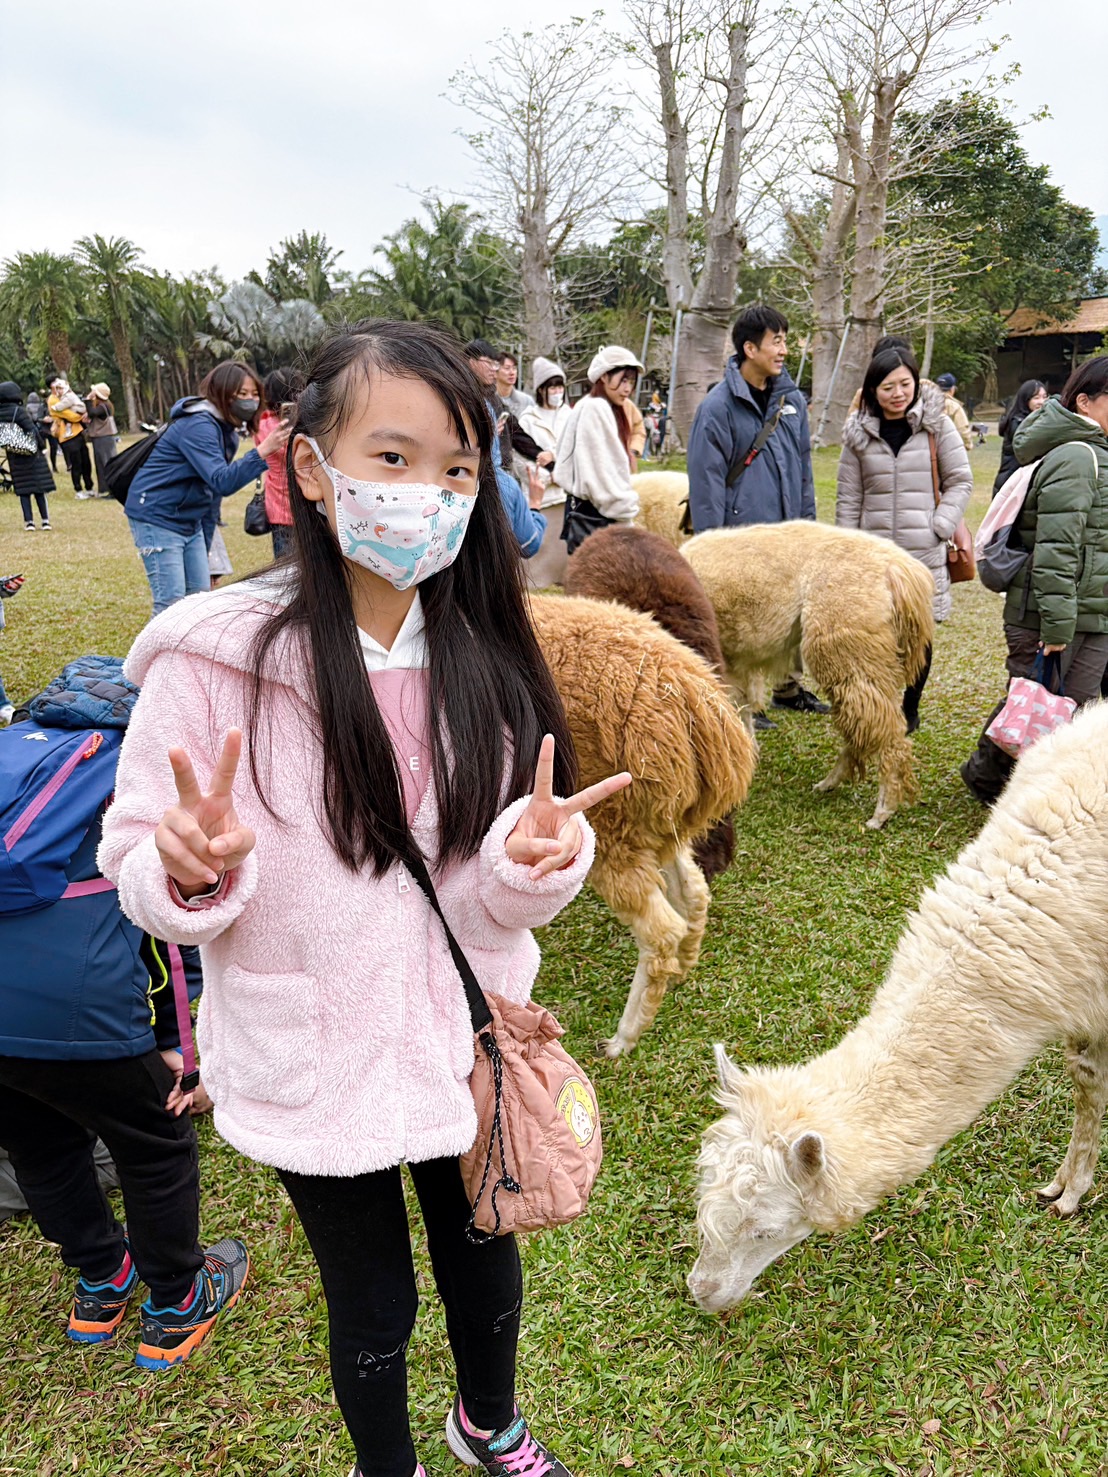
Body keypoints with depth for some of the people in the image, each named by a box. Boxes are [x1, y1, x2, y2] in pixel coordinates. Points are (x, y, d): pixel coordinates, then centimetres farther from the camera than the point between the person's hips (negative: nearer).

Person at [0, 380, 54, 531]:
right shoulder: (19, 411, -16)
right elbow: (32, 431, -16)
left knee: (23, 490, 9)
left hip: (14, 457, 4)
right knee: (39, 488, 3)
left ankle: (29, 521, 5)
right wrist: (41, 444, -2)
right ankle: (45, 520, 3)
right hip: (31, 455, -4)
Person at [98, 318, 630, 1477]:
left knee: (485, 1259, 26)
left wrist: (531, 857, -27)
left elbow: (492, 893, -6)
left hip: (465, 1038, 3)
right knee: (371, 1303, 20)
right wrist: (193, 870, -33)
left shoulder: (483, 654, -9)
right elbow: (138, 863, -11)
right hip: (315, 1062, -3)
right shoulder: (218, 658, -20)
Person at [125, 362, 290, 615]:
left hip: (190, 523, 9)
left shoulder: (228, 431, 9)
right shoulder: (198, 426, -21)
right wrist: (263, 451, -44)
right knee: (172, 604, -13)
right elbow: (222, 481, -34)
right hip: (156, 518, -9)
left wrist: (204, 546, 16)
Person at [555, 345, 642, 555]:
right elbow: (600, 471, -18)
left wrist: (625, 506, 11)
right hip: (592, 514, -10)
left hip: (598, 513, 10)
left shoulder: (607, 409, 17)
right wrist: (625, 509, -12)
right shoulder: (595, 408, -13)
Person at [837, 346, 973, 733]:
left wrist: (940, 526, -6)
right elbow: (848, 498, 8)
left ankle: (910, 709, 23)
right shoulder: (860, 433, 6)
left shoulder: (937, 425, 3)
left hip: (924, 554, -1)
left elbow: (961, 481, 6)